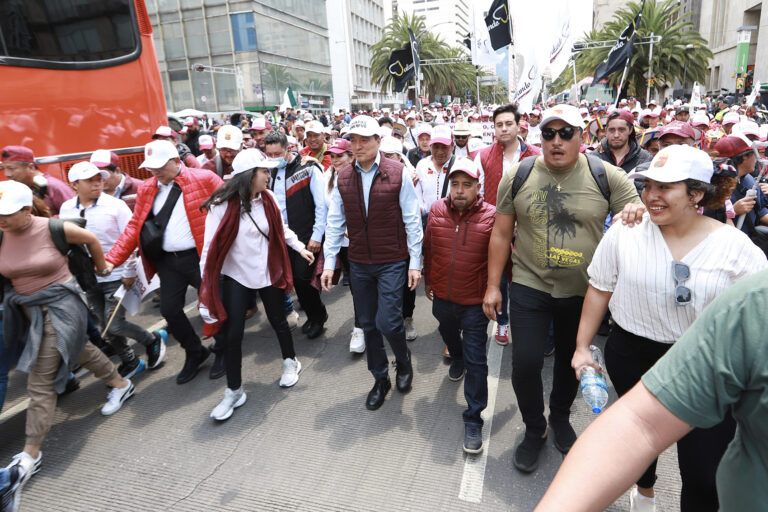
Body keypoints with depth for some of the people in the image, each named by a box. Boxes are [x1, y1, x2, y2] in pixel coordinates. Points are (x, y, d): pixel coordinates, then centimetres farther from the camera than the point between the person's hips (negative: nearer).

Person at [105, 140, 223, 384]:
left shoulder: (204, 179, -8)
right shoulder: (147, 189, 8)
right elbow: (135, 226, 7)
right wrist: (112, 259, -2)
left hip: (200, 256, -5)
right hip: (169, 261, 6)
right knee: (169, 309, 8)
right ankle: (195, 353, 33)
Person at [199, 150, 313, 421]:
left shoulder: (268, 199, -3)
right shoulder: (222, 205, -17)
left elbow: (282, 229, 14)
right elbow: (211, 245, -13)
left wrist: (300, 247, 11)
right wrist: (207, 284, -12)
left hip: (268, 273, 3)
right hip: (236, 277, -3)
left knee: (278, 322, 17)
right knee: (232, 334, 1)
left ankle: (290, 362, 43)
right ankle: (234, 391, 20)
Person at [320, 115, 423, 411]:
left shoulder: (397, 174, -7)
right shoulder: (343, 178, 3)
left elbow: (412, 221, -5)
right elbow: (335, 223, 5)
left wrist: (415, 262, -7)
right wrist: (329, 262, 1)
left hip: (392, 262, -4)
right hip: (359, 264, 4)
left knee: (387, 322, -8)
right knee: (368, 324, 11)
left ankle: (403, 359, 26)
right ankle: (380, 379, 30)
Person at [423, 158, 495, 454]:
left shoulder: (491, 216, -16)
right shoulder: (437, 210, -5)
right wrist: (428, 280, 15)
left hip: (475, 302, -4)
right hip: (442, 296, 4)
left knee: (476, 359, 1)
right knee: (448, 333, 31)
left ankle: (474, 418, 15)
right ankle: (457, 359, 65)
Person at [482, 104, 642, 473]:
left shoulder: (606, 176, -5)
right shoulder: (517, 177, -4)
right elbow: (501, 233, 1)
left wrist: (635, 212, -23)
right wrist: (493, 285, 0)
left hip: (583, 291, 1)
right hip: (529, 287, -1)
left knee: (571, 359, 18)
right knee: (525, 362, -3)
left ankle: (560, 415, 47)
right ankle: (534, 428, 26)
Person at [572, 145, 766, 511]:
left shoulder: (736, 246, -9)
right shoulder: (625, 231, -7)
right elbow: (600, 289, -1)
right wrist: (582, 346, 0)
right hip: (632, 356, 2)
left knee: (705, 474, 1)